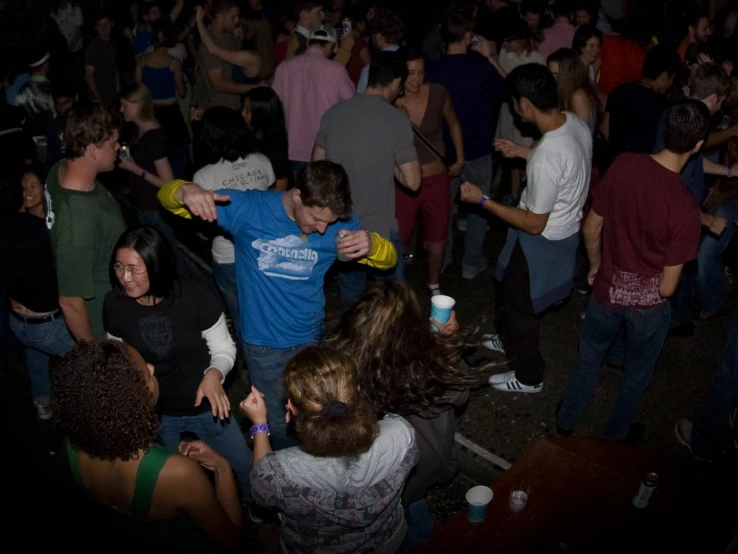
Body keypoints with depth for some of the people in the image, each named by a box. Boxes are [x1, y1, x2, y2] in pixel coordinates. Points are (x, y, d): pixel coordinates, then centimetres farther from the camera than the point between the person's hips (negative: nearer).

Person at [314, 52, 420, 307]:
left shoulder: (333, 113, -2)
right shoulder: (396, 120, -14)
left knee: (351, 301, 22)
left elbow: (317, 165, 9)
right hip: (378, 228, -4)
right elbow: (412, 181, -14)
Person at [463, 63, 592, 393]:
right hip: (565, 227, 9)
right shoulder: (575, 122, -10)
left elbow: (534, 224, -27)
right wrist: (521, 152, 13)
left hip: (542, 242, -9)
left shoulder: (546, 158, -37)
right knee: (510, 288, 30)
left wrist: (483, 201, -21)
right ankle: (508, 340, 57)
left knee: (520, 304, 15)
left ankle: (527, 377, 37)